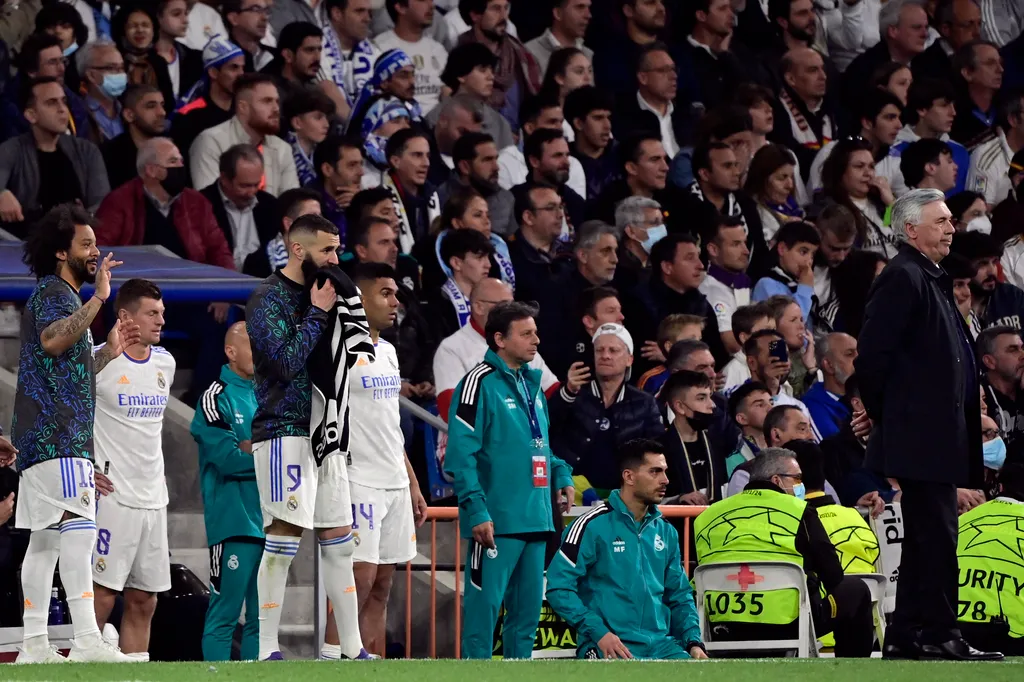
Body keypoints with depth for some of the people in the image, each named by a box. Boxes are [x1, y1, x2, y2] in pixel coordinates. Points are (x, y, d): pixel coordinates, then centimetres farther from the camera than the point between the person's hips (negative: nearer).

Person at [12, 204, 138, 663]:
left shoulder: (67, 297, 27)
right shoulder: (53, 291, -6)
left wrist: (109, 352, 22)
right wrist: (97, 298, -28)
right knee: (78, 526, -20)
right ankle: (86, 639, -29)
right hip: (56, 435, -11)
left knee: (46, 537, 8)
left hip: (60, 434, 11)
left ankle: (34, 645, 7)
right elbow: (52, 340, -28)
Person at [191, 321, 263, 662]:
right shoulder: (217, 398, -4)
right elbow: (228, 457, -14)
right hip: (233, 519, -7)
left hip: (268, 518, 7)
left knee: (262, 617, 7)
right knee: (225, 613, -9)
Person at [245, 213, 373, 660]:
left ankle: (353, 649, 17)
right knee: (284, 537, -12)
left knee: (339, 540, 11)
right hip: (285, 431, -8)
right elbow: (287, 362, -19)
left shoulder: (322, 293, 14)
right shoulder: (269, 299, -9)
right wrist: (317, 313, -12)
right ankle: (268, 651, -10)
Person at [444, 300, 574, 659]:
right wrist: (476, 511, -21)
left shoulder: (531, 383, 17)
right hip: (495, 521, -9)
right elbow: (460, 454, -15)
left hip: (535, 518, 9)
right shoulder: (480, 383, -9)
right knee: (484, 606, -8)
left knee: (527, 609, 13)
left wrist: (561, 475, 11)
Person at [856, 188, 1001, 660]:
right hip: (922, 436, -10)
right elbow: (872, 357, -18)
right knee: (936, 537, -10)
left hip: (937, 438, 10)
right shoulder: (902, 278, -12)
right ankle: (939, 636, -8)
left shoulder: (930, 279, 20)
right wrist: (887, 417, -9)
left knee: (925, 539, 12)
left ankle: (904, 638, 15)